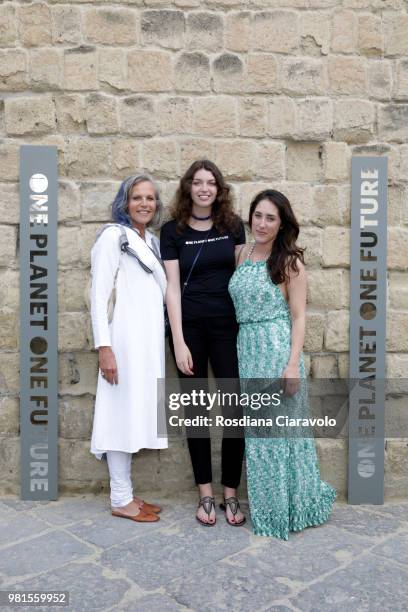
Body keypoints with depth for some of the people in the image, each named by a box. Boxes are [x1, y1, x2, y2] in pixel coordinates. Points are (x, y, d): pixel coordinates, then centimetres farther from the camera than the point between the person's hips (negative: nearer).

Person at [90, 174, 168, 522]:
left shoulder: (152, 242, 17)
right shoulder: (113, 236, -5)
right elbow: (99, 294, -11)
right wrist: (104, 346, -18)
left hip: (150, 339, 8)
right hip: (124, 339, -7)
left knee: (137, 413, 10)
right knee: (122, 413, -3)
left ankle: (127, 494, 20)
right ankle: (120, 500, 9)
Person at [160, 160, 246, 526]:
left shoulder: (233, 225, 7)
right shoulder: (173, 230, 1)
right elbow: (172, 287, -3)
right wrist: (178, 342, -10)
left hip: (228, 325, 1)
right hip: (190, 326, -1)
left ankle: (231, 494, 14)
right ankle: (206, 494, 19)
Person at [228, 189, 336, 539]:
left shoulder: (290, 261, -7)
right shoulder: (243, 255, 9)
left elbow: (299, 317, -9)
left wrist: (294, 363, -16)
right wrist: (244, 348, 9)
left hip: (278, 349, -6)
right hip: (248, 349, 6)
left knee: (280, 427, 4)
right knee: (257, 429, 13)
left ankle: (288, 508, 23)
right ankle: (266, 508, 29)